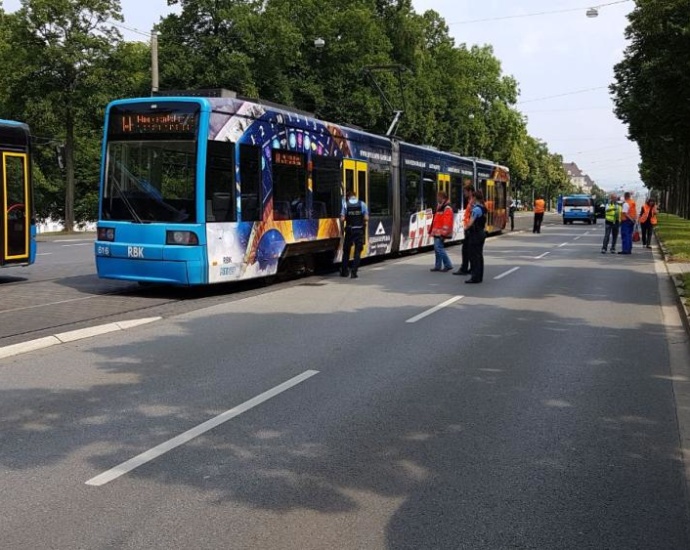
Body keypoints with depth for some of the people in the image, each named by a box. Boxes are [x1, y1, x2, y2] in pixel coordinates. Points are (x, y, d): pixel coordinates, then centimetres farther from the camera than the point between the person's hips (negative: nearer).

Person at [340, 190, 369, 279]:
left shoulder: (346, 205, -3)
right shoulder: (362, 204, -1)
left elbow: (342, 219, -8)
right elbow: (366, 218, -7)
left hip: (349, 230, 0)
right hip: (359, 230, 0)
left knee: (346, 250, 14)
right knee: (357, 251, 5)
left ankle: (344, 271, 19)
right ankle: (354, 272, -1)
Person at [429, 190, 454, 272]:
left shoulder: (447, 209, -13)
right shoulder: (440, 207, 18)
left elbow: (447, 222, -21)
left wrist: (444, 233, -25)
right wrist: (432, 231, 23)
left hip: (440, 233, -10)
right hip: (437, 233, 10)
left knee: (439, 248, -13)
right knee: (437, 249, 11)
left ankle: (448, 265, -6)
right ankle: (438, 266, 17)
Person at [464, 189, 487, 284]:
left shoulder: (476, 209, -18)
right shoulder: (483, 208, 9)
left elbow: (470, 223, -22)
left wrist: (465, 228, -1)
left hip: (475, 234, -9)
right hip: (482, 233, 9)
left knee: (474, 256, -6)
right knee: (479, 255, 14)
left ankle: (475, 277, -5)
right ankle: (479, 276, 20)